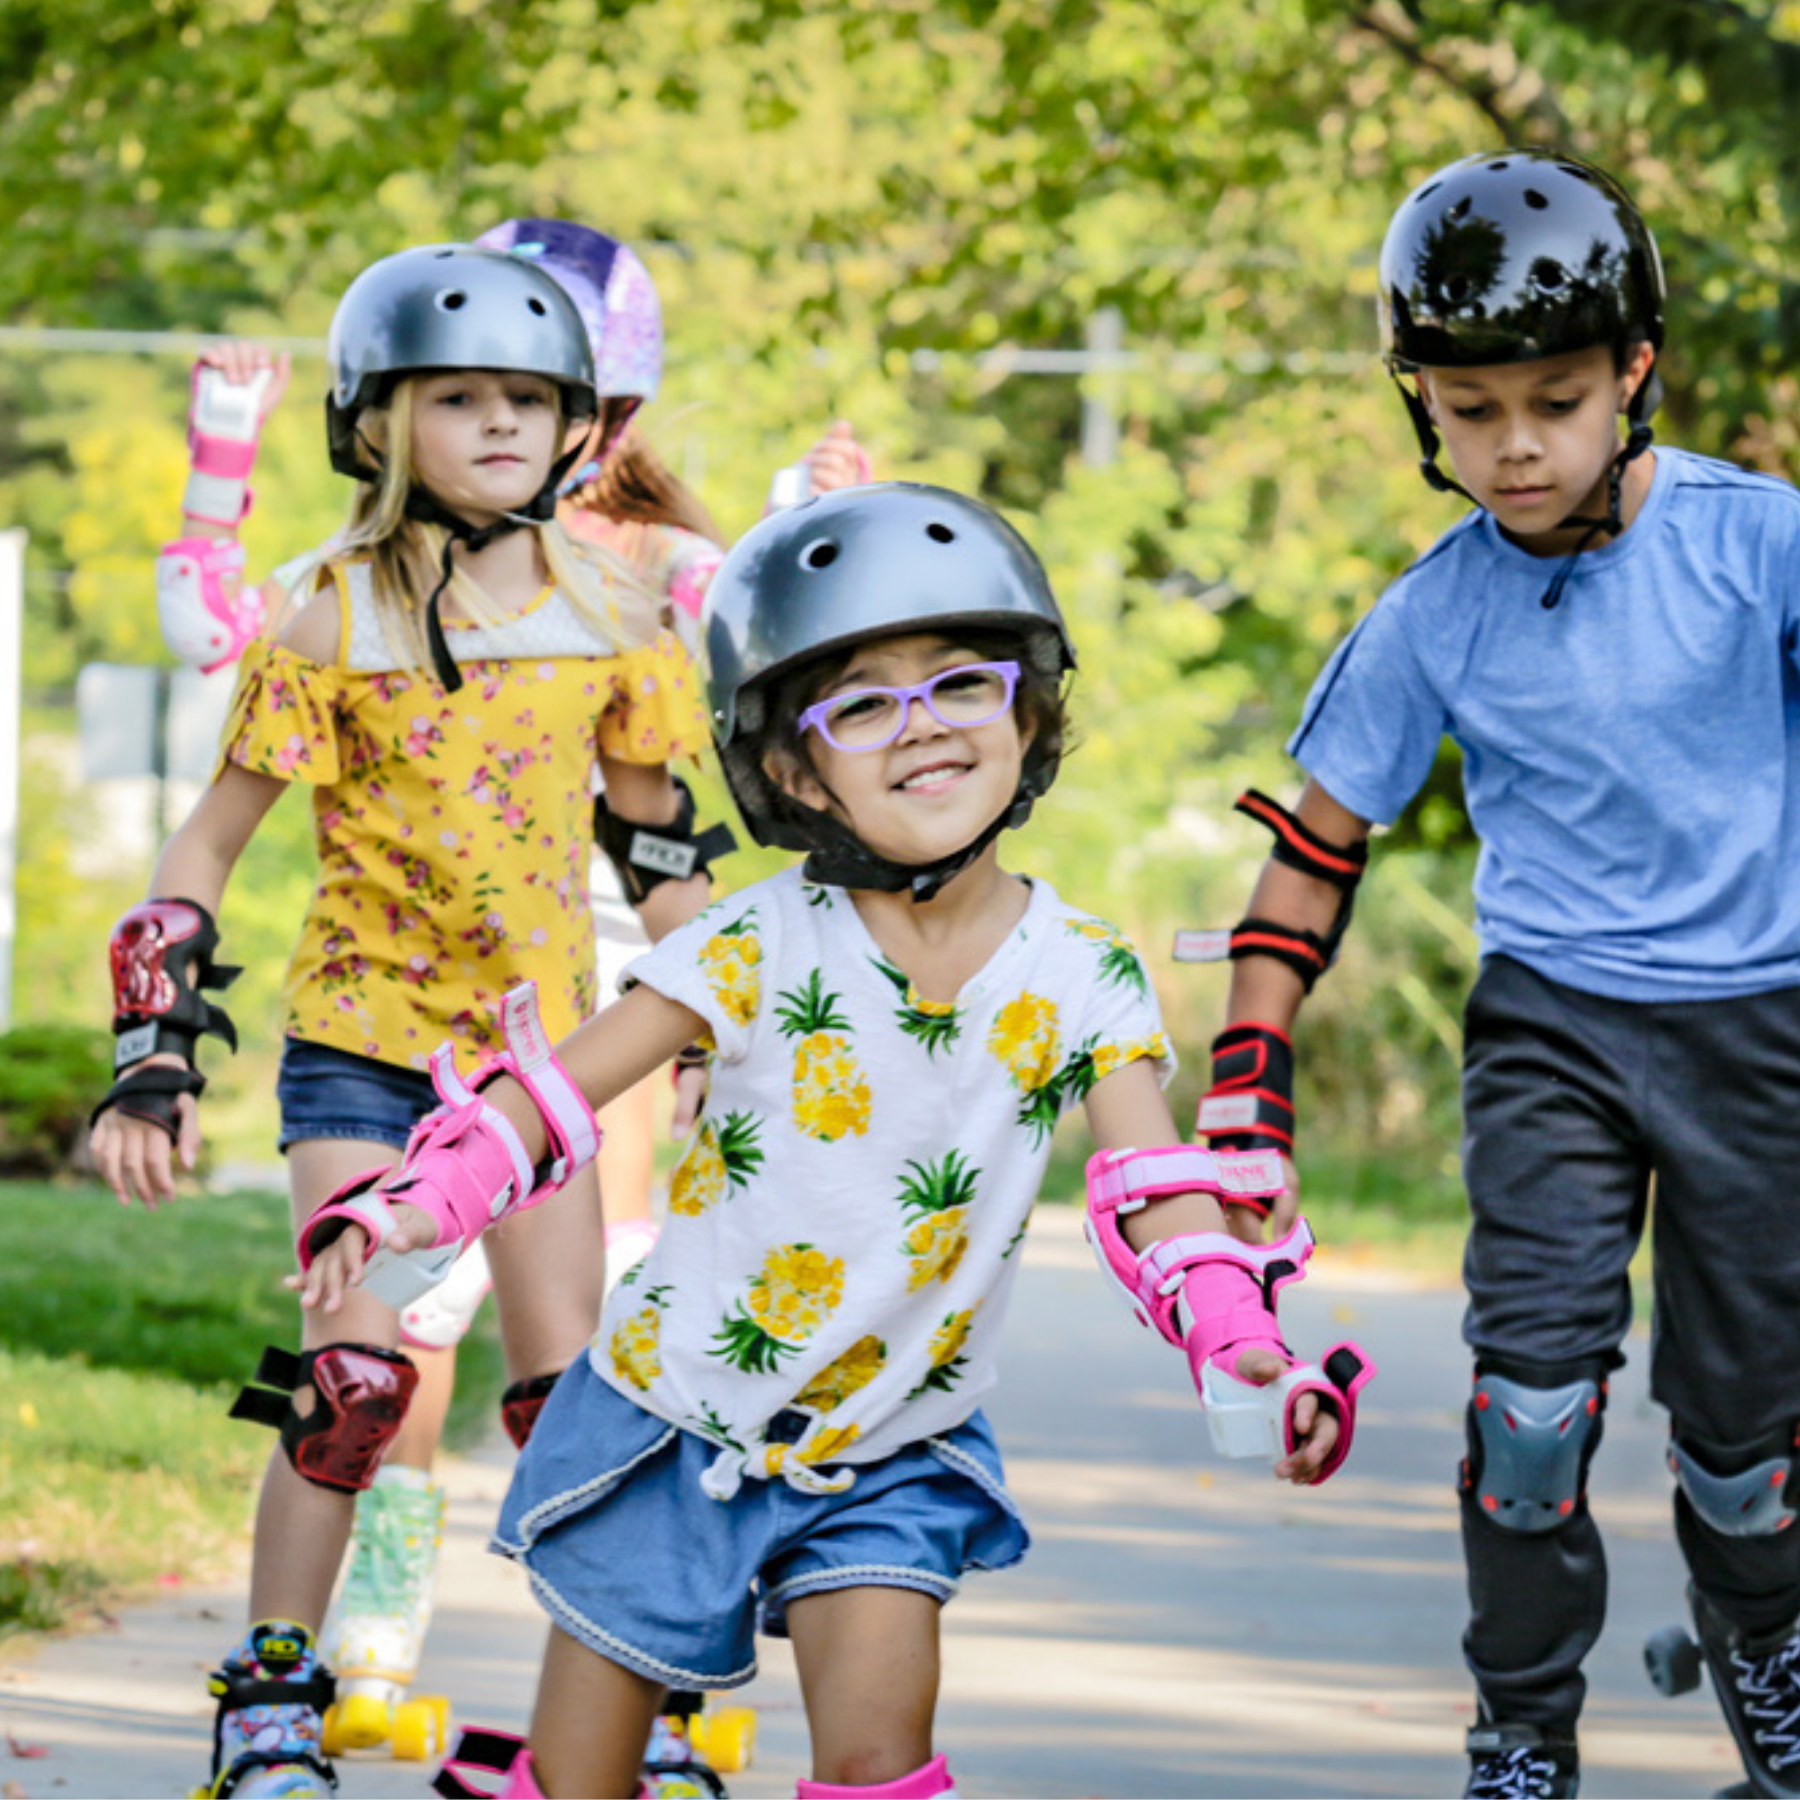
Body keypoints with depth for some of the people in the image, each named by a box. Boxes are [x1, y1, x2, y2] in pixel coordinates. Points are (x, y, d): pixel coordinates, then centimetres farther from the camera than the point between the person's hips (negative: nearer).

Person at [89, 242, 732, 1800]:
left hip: (538, 1040, 3)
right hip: (363, 1033, -3)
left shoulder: (608, 609, 1)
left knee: (568, 1382, 1)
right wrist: (156, 1055, -9)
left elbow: (656, 829, 13)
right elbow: (208, 845, -4)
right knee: (358, 1374, -11)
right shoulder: (335, 622, -8)